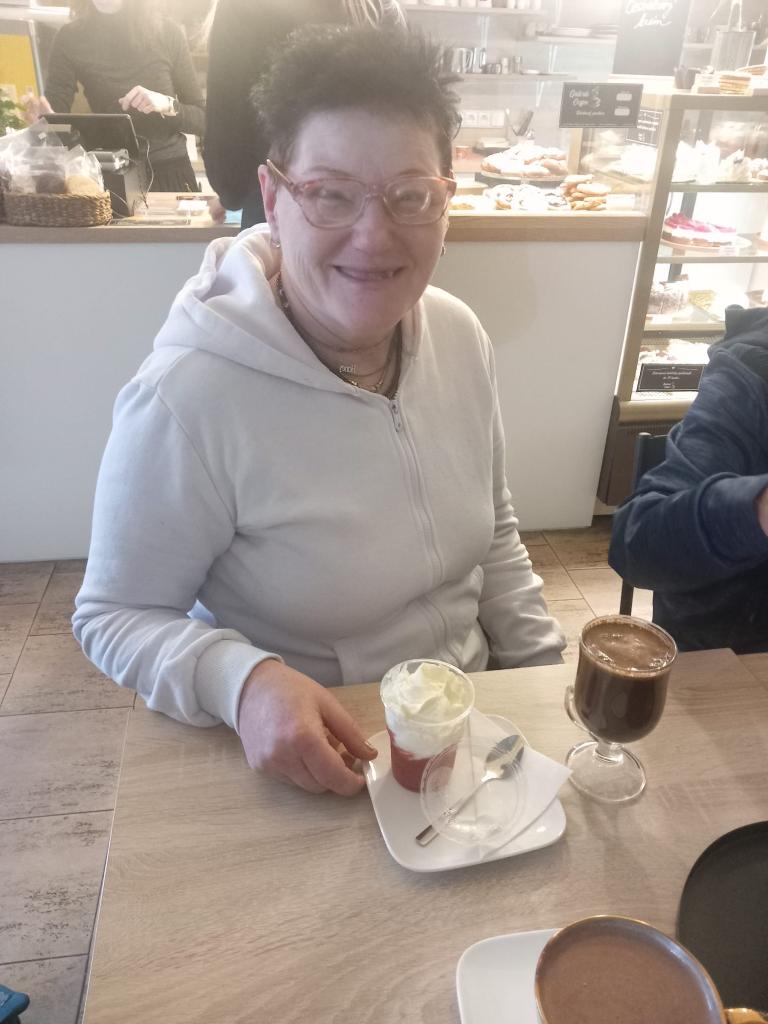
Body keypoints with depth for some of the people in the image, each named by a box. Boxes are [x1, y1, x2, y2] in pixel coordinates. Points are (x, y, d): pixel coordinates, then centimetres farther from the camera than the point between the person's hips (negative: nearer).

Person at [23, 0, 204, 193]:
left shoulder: (167, 32, -3)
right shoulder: (70, 38, -1)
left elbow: (203, 118, -1)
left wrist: (167, 105, -20)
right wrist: (45, 118, -29)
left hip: (170, 172, 0)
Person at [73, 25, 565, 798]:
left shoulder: (461, 336, -6)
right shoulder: (186, 400, -25)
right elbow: (116, 615, -13)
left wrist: (549, 676, 2)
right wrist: (241, 681, -31)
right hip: (305, 771, -4)